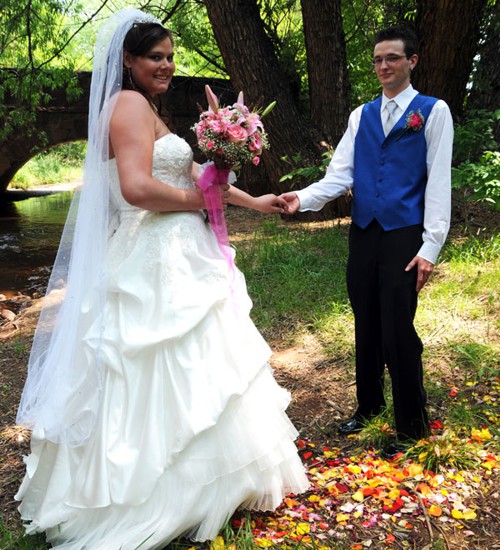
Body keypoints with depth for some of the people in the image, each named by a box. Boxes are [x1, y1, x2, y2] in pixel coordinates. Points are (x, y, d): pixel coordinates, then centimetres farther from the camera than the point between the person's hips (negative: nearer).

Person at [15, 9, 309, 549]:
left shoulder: (145, 110, 20)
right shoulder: (130, 103, -12)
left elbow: (191, 173, 20)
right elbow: (137, 187, -25)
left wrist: (253, 201, 17)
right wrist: (198, 201, -10)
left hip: (171, 256, 10)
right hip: (154, 263, -10)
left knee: (174, 374, 17)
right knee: (171, 376, -1)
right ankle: (173, 497, 15)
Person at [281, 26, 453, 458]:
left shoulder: (433, 112, 1)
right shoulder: (361, 116, 14)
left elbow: (438, 182, -5)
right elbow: (340, 175, 5)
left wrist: (430, 247, -11)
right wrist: (303, 198, -14)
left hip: (404, 235, -5)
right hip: (363, 232, 5)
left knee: (398, 333, -5)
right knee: (366, 328, 14)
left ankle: (412, 425, 14)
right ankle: (368, 405, 33)